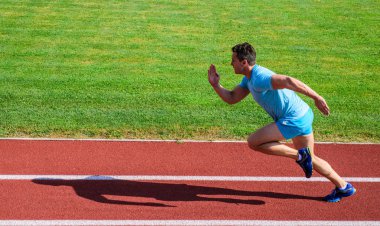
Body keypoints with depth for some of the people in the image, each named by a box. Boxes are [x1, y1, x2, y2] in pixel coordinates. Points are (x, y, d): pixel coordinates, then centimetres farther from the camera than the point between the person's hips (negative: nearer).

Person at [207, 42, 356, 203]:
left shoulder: (259, 78, -21)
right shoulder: (249, 79, 10)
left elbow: (288, 81, -32)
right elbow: (232, 99, 14)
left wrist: (316, 97, -34)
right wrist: (216, 85, 1)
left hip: (294, 119, -10)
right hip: (301, 116, 10)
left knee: (253, 142, -10)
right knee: (310, 160, 22)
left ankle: (299, 155, -6)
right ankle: (344, 187, 32)